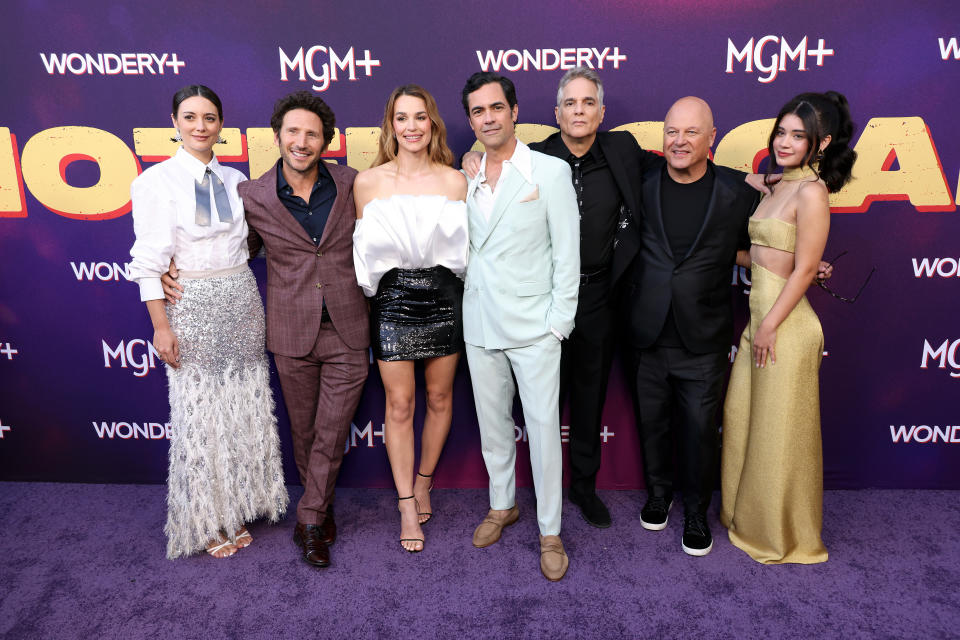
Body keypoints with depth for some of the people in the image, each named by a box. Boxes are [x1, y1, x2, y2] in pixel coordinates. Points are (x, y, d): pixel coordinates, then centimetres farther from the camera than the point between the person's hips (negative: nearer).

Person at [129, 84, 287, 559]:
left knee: (244, 408, 9)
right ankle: (206, 520, 21)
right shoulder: (156, 181, -4)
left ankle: (236, 510, 27)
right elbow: (149, 260, -8)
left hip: (242, 302, 5)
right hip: (193, 308, -4)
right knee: (198, 412, 3)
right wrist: (161, 325, -11)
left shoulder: (235, 179, 10)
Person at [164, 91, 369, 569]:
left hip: (346, 332, 0)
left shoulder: (349, 183, -1)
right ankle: (322, 506, 37)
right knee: (304, 430, 14)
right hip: (292, 333, 0)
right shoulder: (253, 197, -3)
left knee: (332, 431, 5)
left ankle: (309, 520, 22)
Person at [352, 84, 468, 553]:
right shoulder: (368, 182, 1)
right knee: (399, 404, 3)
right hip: (393, 299, -1)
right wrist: (371, 287, 3)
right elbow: (365, 249, 7)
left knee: (439, 396, 11)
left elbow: (462, 248, 8)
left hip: (444, 297, 1)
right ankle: (407, 507, 17)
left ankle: (423, 481, 34)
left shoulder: (455, 180, 2)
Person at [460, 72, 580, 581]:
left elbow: (567, 252, -6)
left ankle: (550, 532, 18)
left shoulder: (551, 171, -5)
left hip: (533, 325, -4)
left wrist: (559, 320, -11)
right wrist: (466, 302, 6)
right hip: (479, 324, 5)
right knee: (492, 422, 15)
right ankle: (502, 505, 36)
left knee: (543, 428, 1)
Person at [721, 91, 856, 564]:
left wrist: (770, 326, -16)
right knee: (743, 418, 18)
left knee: (779, 432, 6)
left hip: (785, 326, -9)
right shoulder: (781, 185, 10)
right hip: (759, 316, 9)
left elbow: (804, 270, -17)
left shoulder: (811, 192, -16)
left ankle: (785, 535, 27)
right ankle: (747, 514, 38)